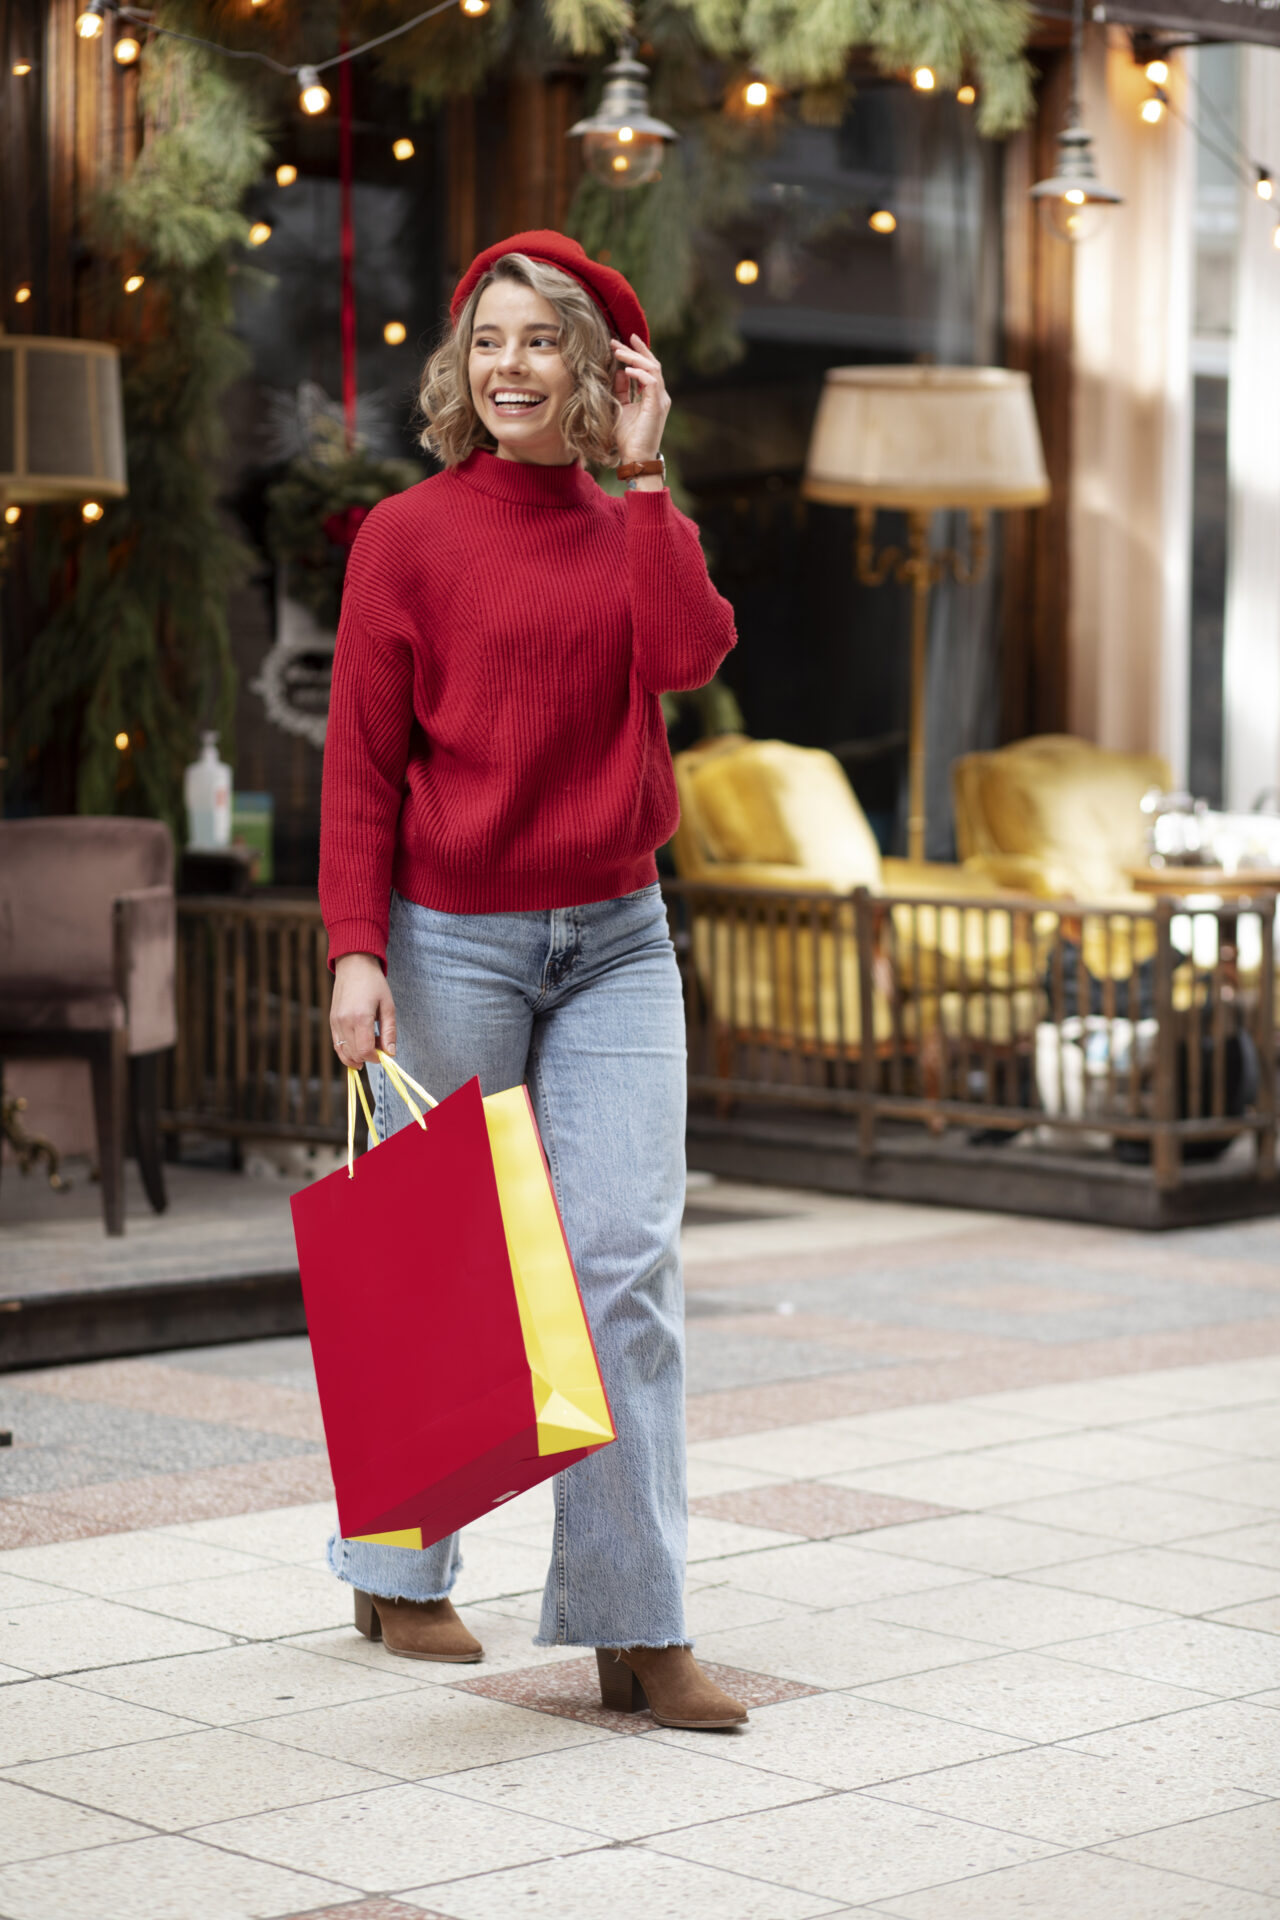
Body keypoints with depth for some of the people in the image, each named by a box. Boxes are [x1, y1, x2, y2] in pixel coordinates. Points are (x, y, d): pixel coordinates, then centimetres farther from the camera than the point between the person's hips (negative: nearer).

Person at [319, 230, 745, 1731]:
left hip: (617, 939, 3)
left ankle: (636, 1630, -1)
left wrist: (643, 475, -8)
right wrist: (355, 950, -14)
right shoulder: (410, 535, -3)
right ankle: (395, 1577, 28)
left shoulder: (631, 530, 9)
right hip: (453, 938, -3)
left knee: (626, 1262, -5)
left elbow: (688, 654, -12)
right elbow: (360, 761, -6)